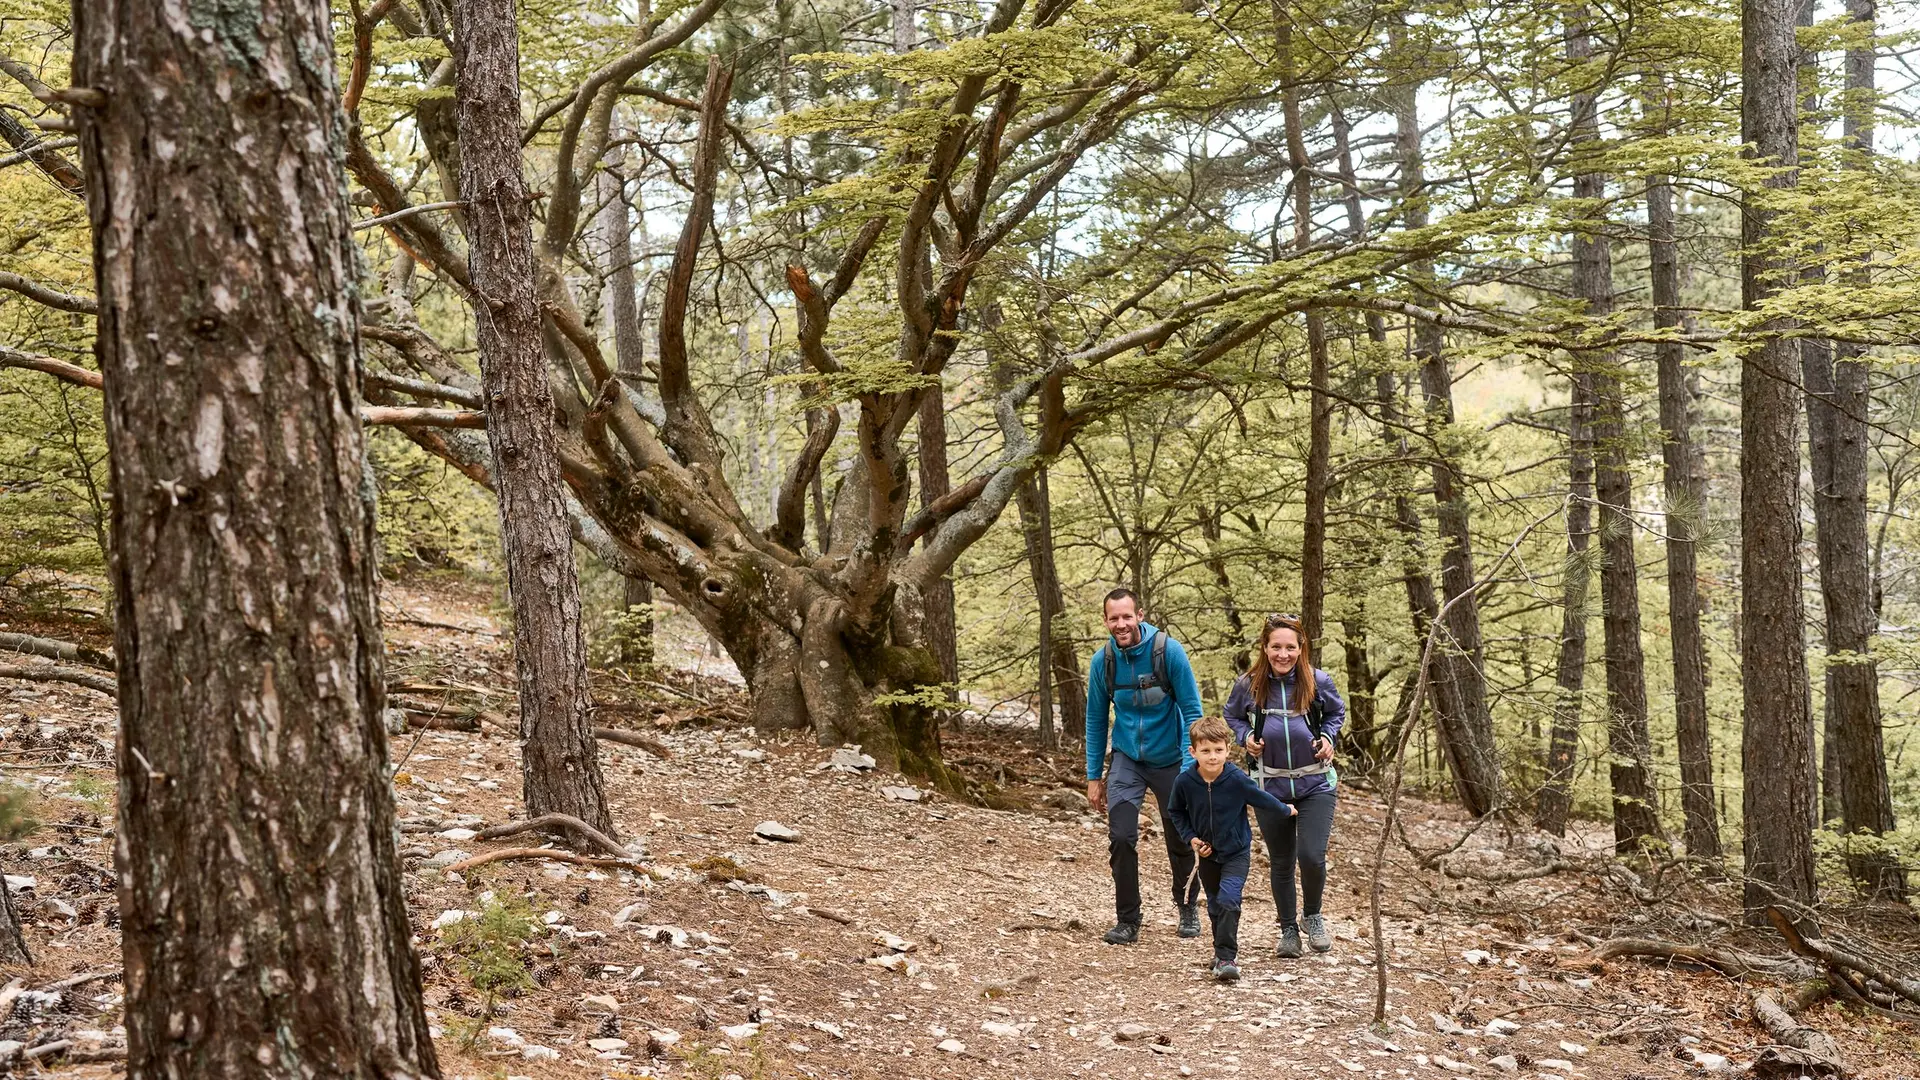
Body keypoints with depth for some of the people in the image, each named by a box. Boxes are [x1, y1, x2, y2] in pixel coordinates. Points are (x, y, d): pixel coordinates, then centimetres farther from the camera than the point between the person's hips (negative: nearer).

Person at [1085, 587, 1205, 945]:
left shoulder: (1168, 651, -18)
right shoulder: (1102, 661, -8)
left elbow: (1192, 711, -13)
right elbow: (1096, 720, 3)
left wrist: (1189, 767, -19)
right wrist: (1093, 776, 3)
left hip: (1170, 760, -2)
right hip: (1126, 760, 2)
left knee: (1180, 839, 10)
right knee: (1121, 837, -11)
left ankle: (1188, 908, 35)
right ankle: (1127, 921, 5)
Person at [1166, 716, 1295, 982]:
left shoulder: (1237, 780, -25)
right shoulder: (1185, 782, -19)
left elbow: (1262, 799, -6)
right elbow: (1176, 812, 1)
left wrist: (1286, 810, 9)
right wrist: (1190, 838, -8)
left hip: (1236, 852, -3)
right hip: (1207, 853, 3)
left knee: (1229, 900, -18)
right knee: (1214, 904, 16)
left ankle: (1225, 958, -15)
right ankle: (1223, 951, 34)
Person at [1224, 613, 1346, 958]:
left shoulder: (1318, 682, -10)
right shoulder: (1247, 685, -9)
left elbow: (1337, 712, 10)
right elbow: (1232, 716, 11)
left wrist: (1328, 737, -8)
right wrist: (1246, 736, -8)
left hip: (1315, 784, -1)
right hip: (1270, 786, 1)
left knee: (1312, 856, -13)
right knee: (1281, 862, 11)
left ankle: (1312, 916, 16)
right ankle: (1288, 930, 29)